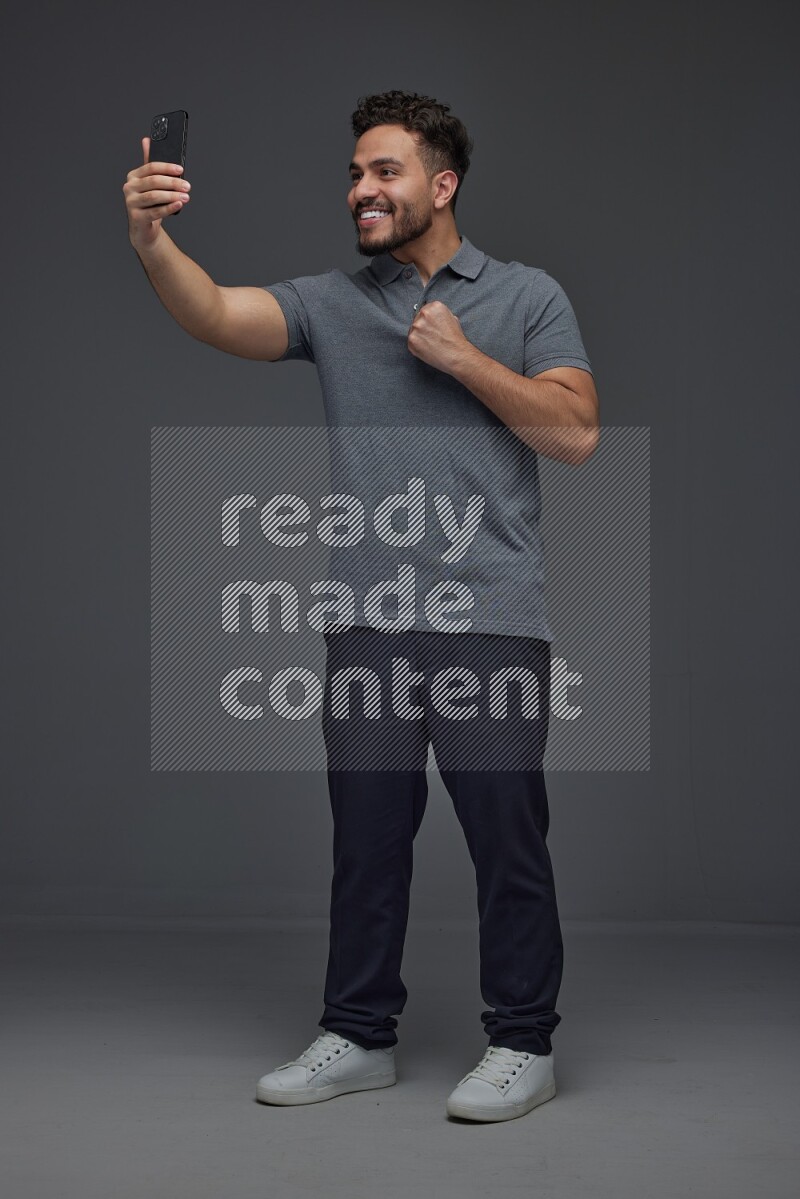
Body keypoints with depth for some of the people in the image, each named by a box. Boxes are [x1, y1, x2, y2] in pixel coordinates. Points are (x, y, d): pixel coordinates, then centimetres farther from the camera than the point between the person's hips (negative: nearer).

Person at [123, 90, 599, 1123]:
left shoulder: (528, 298, 7)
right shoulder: (330, 303, 10)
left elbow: (575, 433, -2)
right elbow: (218, 316, -8)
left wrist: (463, 358, -7)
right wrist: (152, 243, -26)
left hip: (491, 620, -2)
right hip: (366, 623, 3)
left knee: (506, 836, 1)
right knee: (366, 836, 10)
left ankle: (522, 1045, 15)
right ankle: (359, 1037, 23)